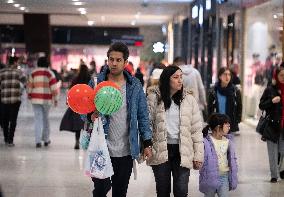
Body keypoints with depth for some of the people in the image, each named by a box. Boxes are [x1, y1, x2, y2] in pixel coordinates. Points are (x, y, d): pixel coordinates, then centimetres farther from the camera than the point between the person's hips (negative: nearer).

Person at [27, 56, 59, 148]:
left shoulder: (33, 73, 3)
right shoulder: (50, 73, -3)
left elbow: (30, 86, 7)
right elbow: (54, 87, -8)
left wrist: (29, 95, 22)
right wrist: (55, 98, -2)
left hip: (36, 99, 1)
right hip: (47, 99, -1)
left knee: (38, 119, 1)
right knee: (45, 118, 14)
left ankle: (38, 141, -9)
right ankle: (46, 139, 23)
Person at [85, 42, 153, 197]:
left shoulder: (135, 86, 4)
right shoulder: (96, 82, -1)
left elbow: (143, 116, 7)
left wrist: (147, 144, 3)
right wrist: (91, 116, -22)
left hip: (126, 151, 2)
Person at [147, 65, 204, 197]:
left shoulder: (189, 99, 3)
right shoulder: (154, 98, 0)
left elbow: (196, 129, 3)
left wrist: (198, 155, 0)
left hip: (182, 151, 0)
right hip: (160, 151, 0)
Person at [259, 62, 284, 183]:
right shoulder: (270, 90, -1)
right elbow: (261, 105, 0)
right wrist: (272, 101, -15)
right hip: (272, 125, -2)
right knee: (273, 151, 2)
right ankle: (274, 175, 9)